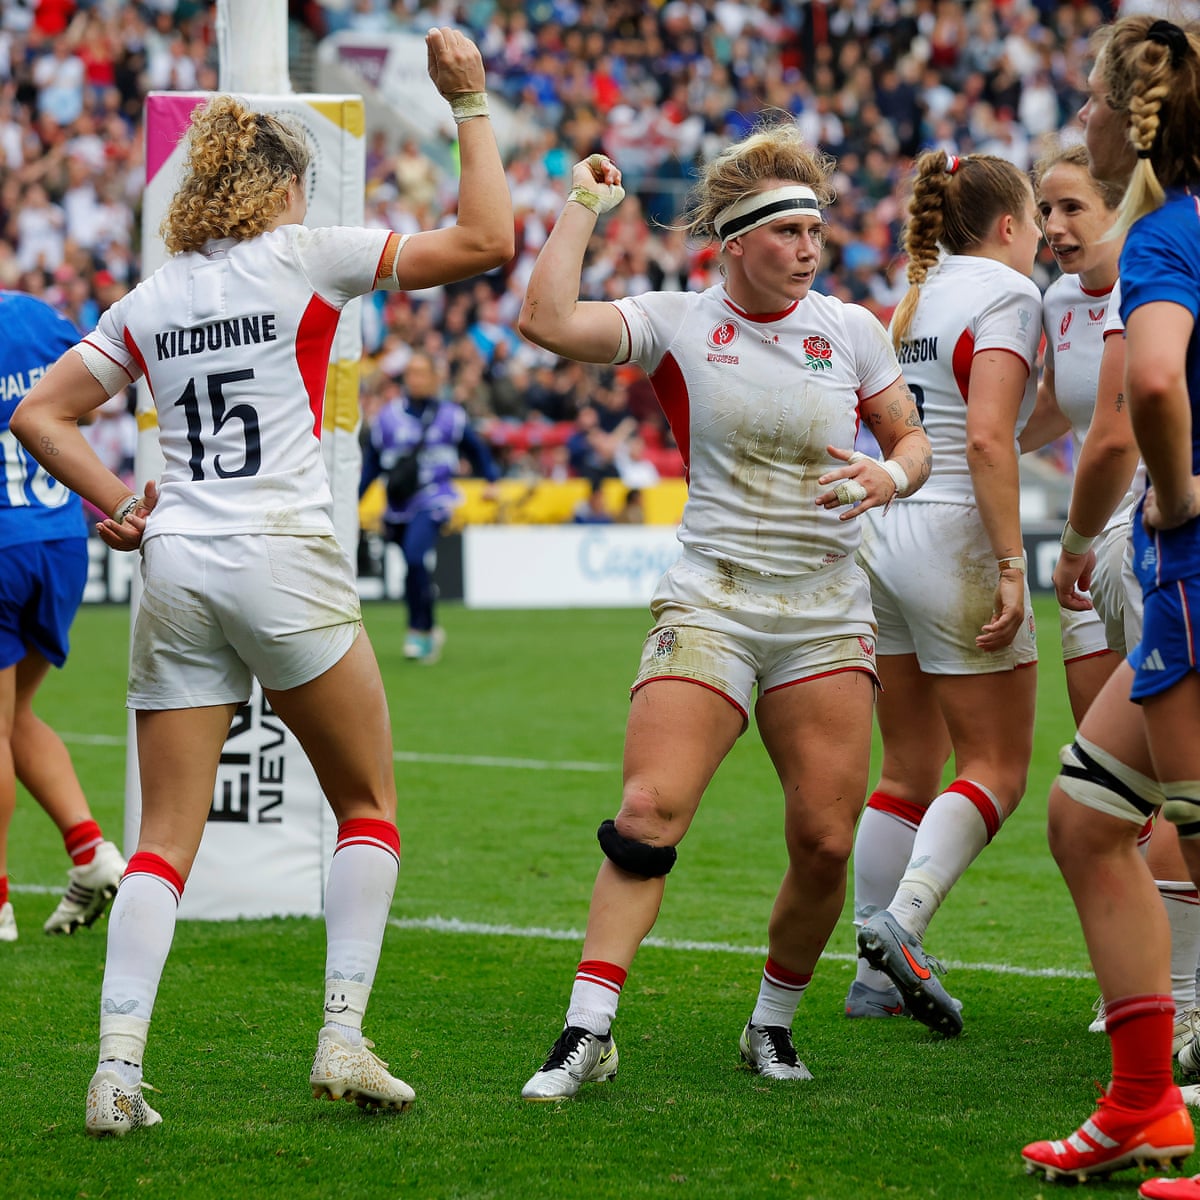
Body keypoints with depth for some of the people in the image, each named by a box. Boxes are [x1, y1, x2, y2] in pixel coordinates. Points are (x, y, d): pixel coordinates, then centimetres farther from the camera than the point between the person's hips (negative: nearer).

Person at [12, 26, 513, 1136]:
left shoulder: (150, 301, 12)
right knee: (369, 804, 11)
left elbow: (40, 412, 13)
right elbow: (484, 238, -1)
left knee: (168, 835, 4)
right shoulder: (306, 256, -1)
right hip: (285, 565, -4)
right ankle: (344, 1037, 2)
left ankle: (118, 1066, -9)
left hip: (176, 573, 4)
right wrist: (470, 103, 6)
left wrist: (116, 499, 11)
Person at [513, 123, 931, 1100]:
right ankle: (587, 1033, -13)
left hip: (828, 616, 2)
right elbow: (547, 321, -15)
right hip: (709, 604, -2)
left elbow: (912, 440, 15)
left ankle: (773, 1025, 19)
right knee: (649, 812, -17)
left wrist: (887, 478, -7)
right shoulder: (676, 323, -1)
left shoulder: (852, 331, 6)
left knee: (826, 843, -3)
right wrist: (584, 207, -6)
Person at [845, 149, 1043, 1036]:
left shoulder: (918, 296, 15)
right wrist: (1011, 566, -20)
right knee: (997, 770, -1)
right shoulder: (1008, 294, -8)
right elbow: (988, 439, -19)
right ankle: (899, 924, -18)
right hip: (955, 534, -8)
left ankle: (877, 977, 10)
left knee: (908, 770, 12)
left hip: (883, 531, 8)